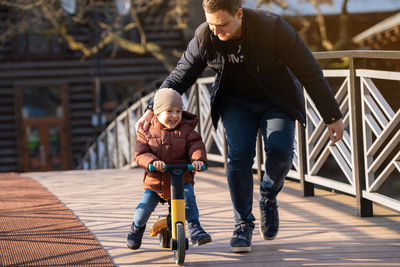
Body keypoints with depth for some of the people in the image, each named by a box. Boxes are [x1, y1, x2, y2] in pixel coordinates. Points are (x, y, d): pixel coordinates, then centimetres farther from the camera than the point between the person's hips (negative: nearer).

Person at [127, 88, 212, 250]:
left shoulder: (185, 130, 0)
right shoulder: (147, 133, -2)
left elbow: (196, 146, -9)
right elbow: (140, 154, -11)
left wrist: (198, 159, -32)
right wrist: (152, 162, -33)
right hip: (154, 182, 0)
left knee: (188, 195, -28)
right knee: (143, 209, -7)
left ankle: (195, 229, -15)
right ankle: (137, 228, 28)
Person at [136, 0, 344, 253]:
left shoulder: (273, 27, -27)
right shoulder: (204, 37, -18)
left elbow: (309, 72, -19)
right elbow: (180, 76, -3)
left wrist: (333, 117, -15)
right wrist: (152, 110, -14)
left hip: (276, 100, -2)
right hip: (236, 102, 2)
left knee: (280, 151, -23)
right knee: (239, 155, -17)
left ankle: (269, 196, 9)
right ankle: (243, 224, -2)